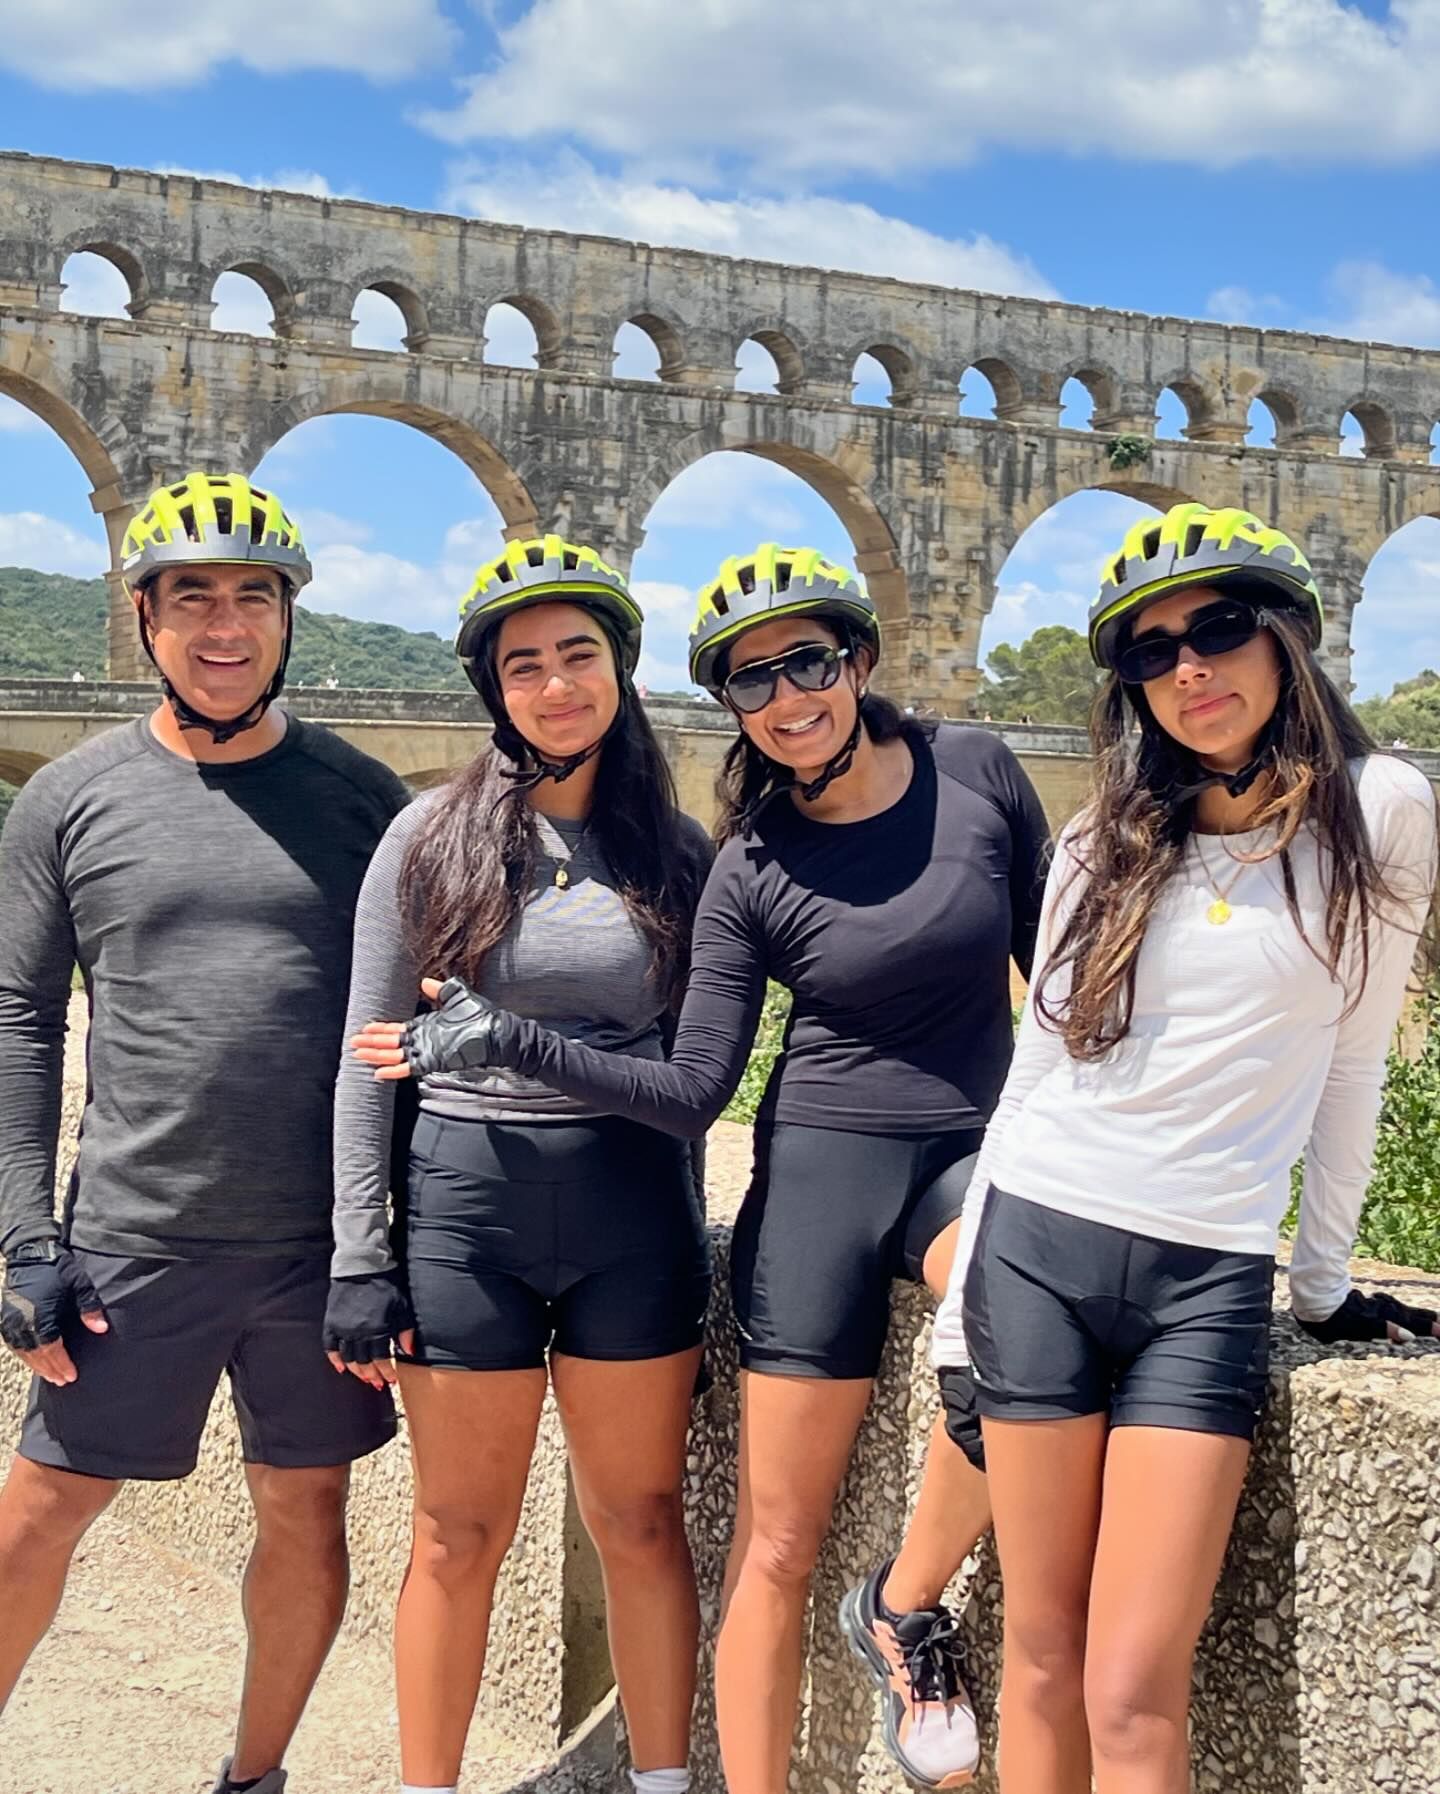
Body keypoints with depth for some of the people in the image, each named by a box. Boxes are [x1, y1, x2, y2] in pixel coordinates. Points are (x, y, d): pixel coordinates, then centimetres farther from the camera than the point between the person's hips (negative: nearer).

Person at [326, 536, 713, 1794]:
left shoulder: (675, 850, 5)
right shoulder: (434, 838, -1)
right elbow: (367, 1055, -1)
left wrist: (694, 1242, 9)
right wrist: (359, 1257, -6)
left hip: (633, 1205, 2)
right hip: (466, 1197, -1)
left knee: (642, 1524, 9)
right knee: (460, 1539, 8)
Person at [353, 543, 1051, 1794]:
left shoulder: (976, 773, -1)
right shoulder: (752, 871, -3)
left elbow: (1052, 960, 10)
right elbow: (694, 1093, -5)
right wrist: (515, 1044, -13)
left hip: (975, 1148, 1)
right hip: (822, 1166, -1)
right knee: (778, 1545, 0)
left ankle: (908, 1608, -7)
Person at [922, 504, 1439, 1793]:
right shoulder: (1106, 843, 9)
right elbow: (1034, 1069, 10)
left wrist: (1325, 1282, 11)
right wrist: (961, 1296, 7)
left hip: (1209, 1276, -2)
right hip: (1038, 1248, 3)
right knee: (1042, 1659, 6)